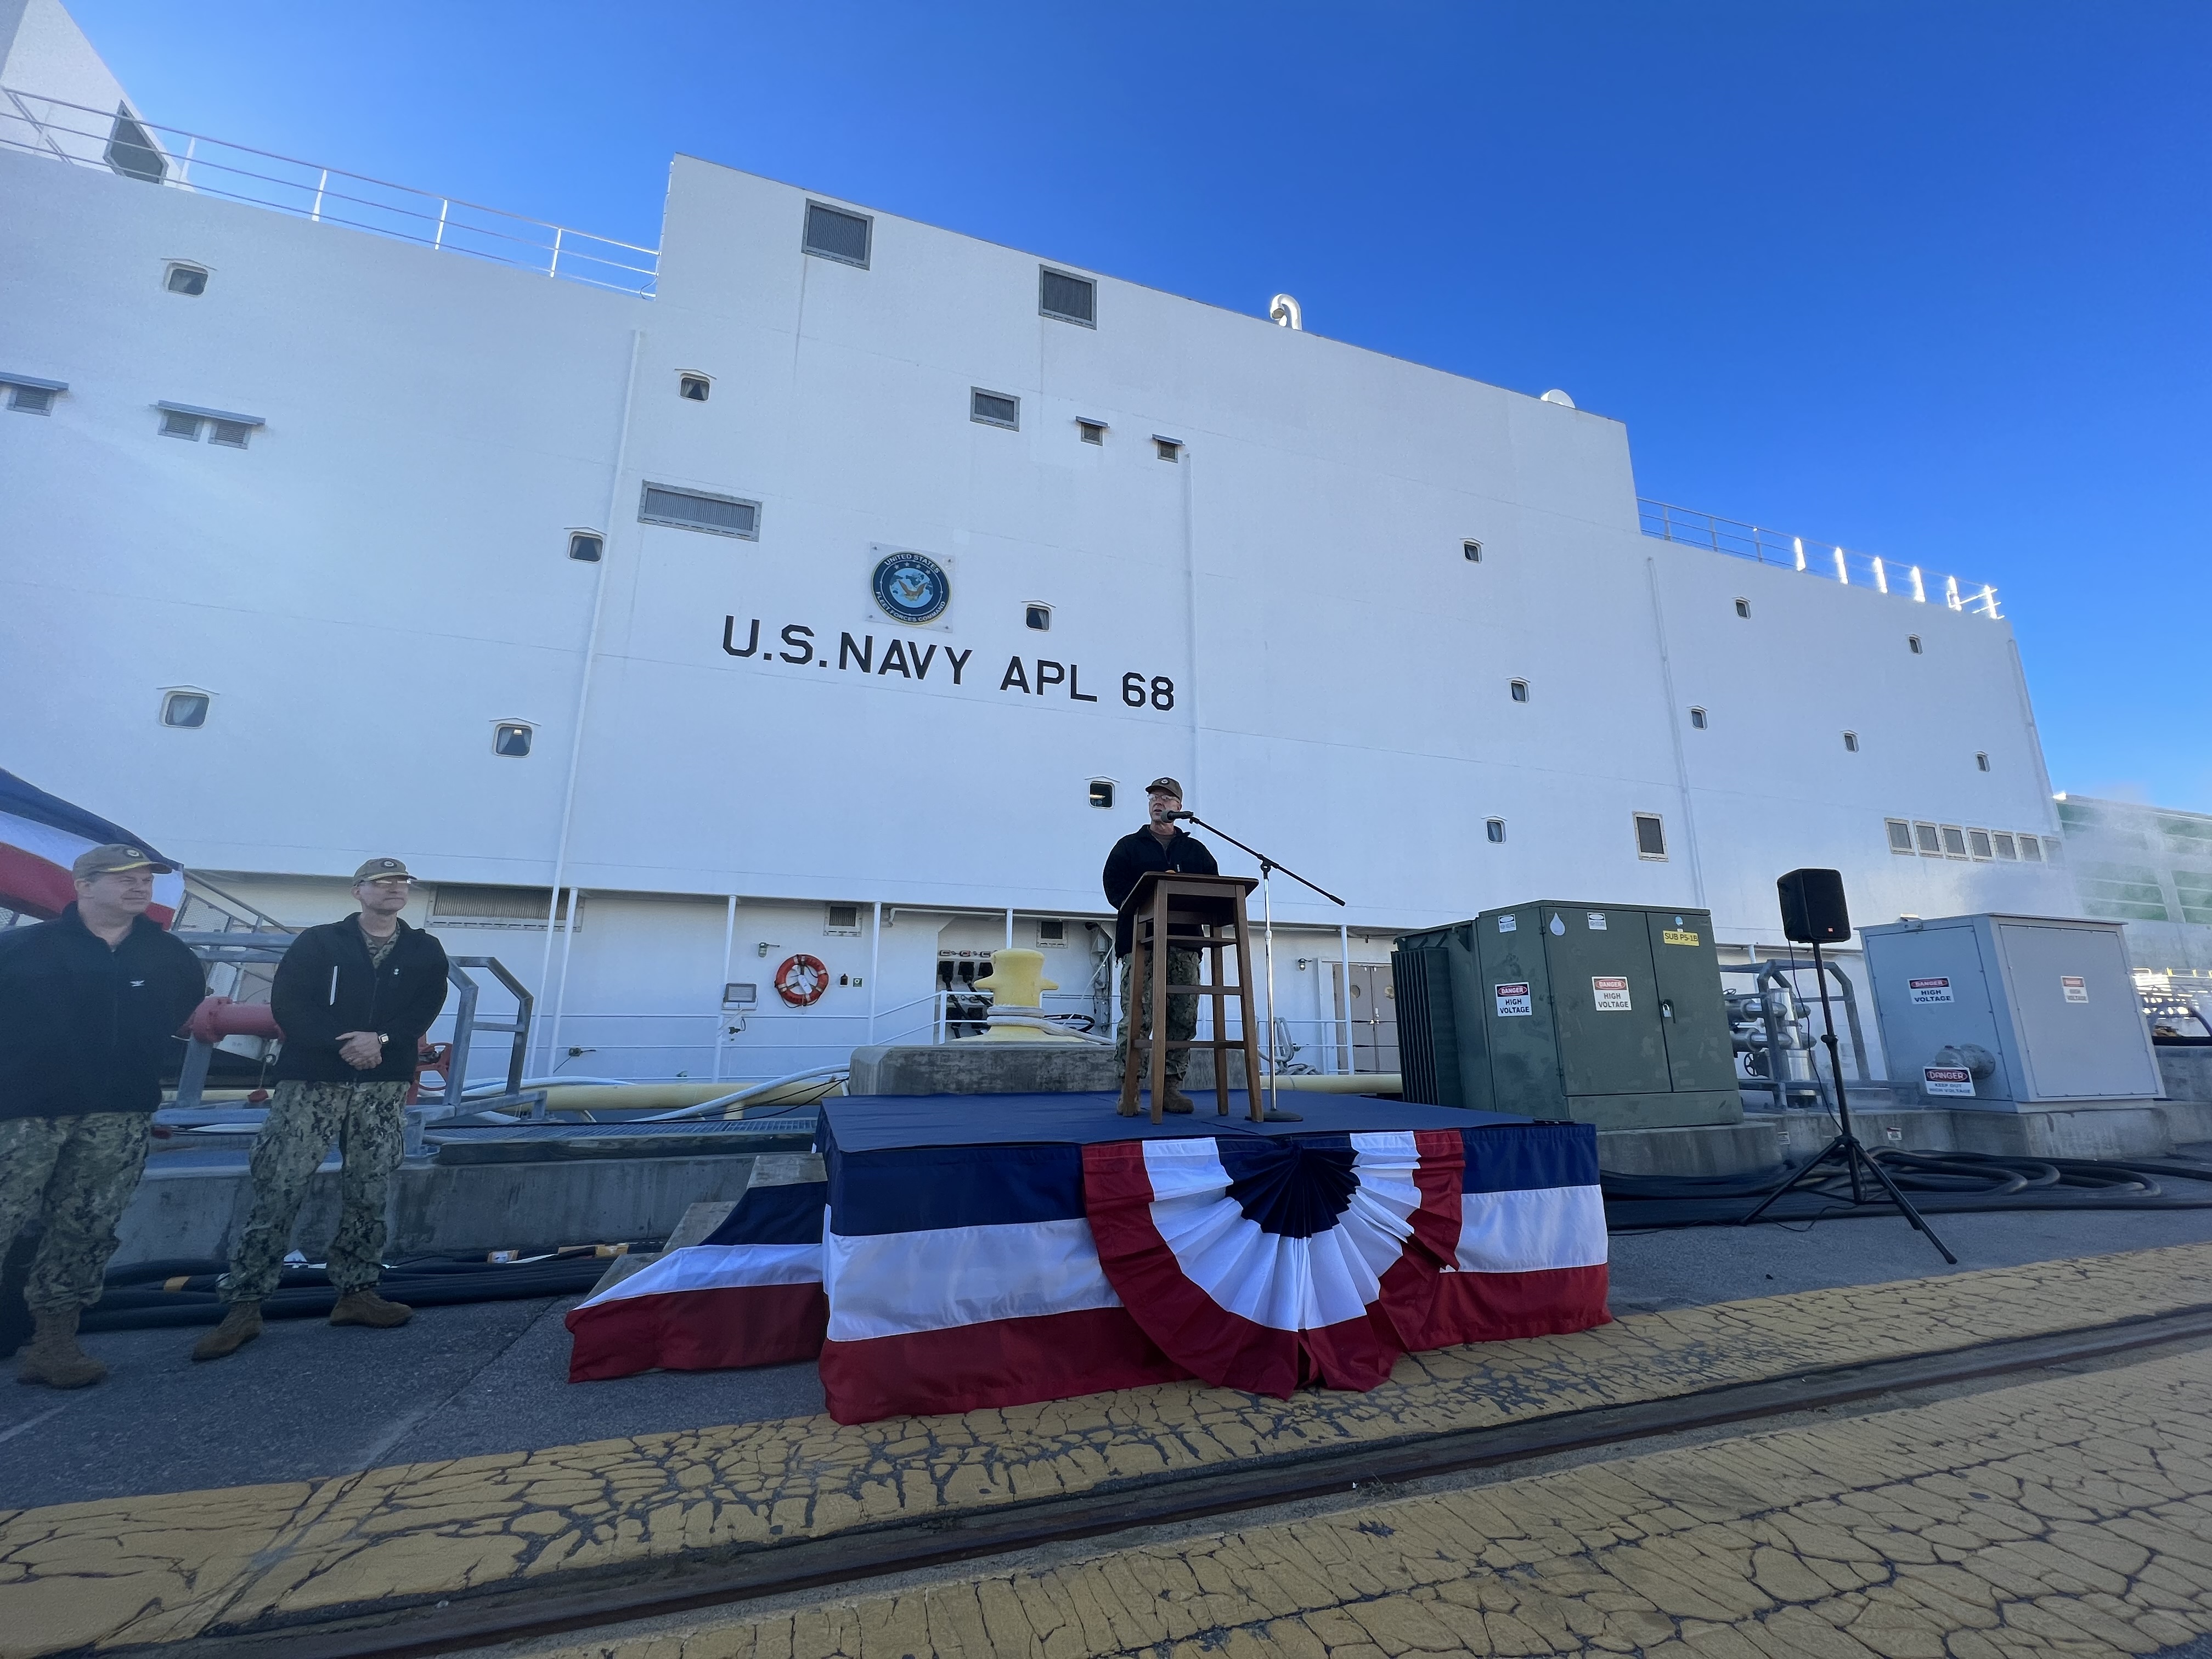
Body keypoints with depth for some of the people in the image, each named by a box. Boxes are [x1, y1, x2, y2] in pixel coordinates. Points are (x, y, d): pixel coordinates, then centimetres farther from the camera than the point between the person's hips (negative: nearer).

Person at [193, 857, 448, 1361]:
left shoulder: (425, 952, 8)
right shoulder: (318, 943, 4)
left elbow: (423, 1011, -2)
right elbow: (287, 1004, -6)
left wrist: (383, 1040, -19)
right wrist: (341, 1044, -17)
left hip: (384, 1088, 2)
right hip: (312, 1082, -2)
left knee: (369, 1195, 7)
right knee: (278, 1192, -3)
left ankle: (357, 1293, 17)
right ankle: (244, 1305, 7)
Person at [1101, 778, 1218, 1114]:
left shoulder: (1196, 850, 21)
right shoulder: (1128, 846, 15)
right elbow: (1115, 888, 2)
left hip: (1184, 943, 3)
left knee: (1183, 1019, 0)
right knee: (1136, 1016, -9)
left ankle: (1172, 1086, 8)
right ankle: (1128, 1089, -5)